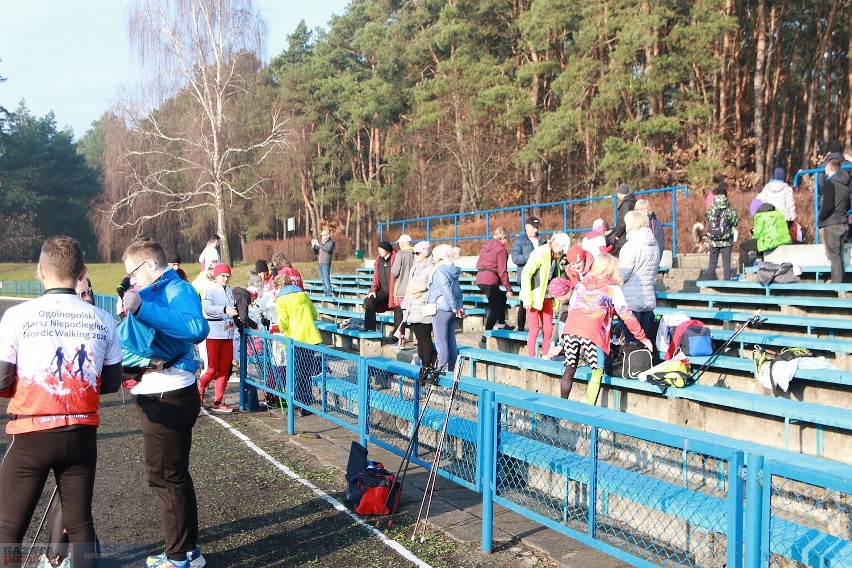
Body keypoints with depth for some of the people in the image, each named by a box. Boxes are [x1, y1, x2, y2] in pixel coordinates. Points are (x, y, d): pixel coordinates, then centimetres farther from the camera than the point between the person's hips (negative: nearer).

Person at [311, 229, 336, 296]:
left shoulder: (331, 242, 0)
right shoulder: (321, 242, 19)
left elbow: (328, 249, -19)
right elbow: (315, 252, 19)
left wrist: (319, 244, -18)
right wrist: (313, 245, 2)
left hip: (326, 264, -7)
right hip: (319, 264, 7)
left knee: (326, 280, -12)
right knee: (323, 281, 8)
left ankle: (329, 295, -13)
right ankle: (325, 295, 12)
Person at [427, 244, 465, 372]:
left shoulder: (440, 270, -12)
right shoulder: (453, 270, 13)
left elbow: (447, 290, -19)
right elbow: (458, 291, 10)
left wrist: (455, 308, -15)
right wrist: (459, 307, 5)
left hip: (441, 310, -8)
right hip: (451, 310, 8)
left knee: (441, 342, -3)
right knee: (451, 341, 12)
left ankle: (441, 369, -2)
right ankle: (451, 369, 17)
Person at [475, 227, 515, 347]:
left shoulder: (486, 245, 16)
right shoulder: (501, 249, -7)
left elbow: (478, 264, 19)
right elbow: (502, 271, -11)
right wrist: (508, 288, -8)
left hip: (480, 279, 8)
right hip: (490, 281, -8)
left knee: (501, 297, 28)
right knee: (495, 310, 0)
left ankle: (502, 324, 31)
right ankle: (484, 339, -6)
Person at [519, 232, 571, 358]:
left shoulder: (556, 256, 6)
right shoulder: (540, 253, -17)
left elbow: (555, 277, 12)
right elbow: (526, 274, -20)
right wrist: (527, 299, -21)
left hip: (547, 296, 7)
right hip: (534, 296, -7)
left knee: (548, 329, 7)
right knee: (534, 330, -5)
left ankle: (545, 358, 17)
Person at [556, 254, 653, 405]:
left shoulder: (581, 284, 25)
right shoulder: (613, 288, 13)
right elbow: (626, 315, 11)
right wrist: (643, 338, 17)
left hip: (570, 330, 4)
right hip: (592, 333, -4)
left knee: (570, 370, 17)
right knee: (597, 372, 10)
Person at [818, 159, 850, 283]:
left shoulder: (830, 183, -12)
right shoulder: (845, 184, 13)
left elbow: (827, 206, -20)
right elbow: (847, 205, 21)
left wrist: (820, 219, -7)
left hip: (831, 225, -8)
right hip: (843, 223, 8)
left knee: (834, 255, -6)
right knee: (839, 255, 12)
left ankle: (836, 282, -7)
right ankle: (840, 281, 15)